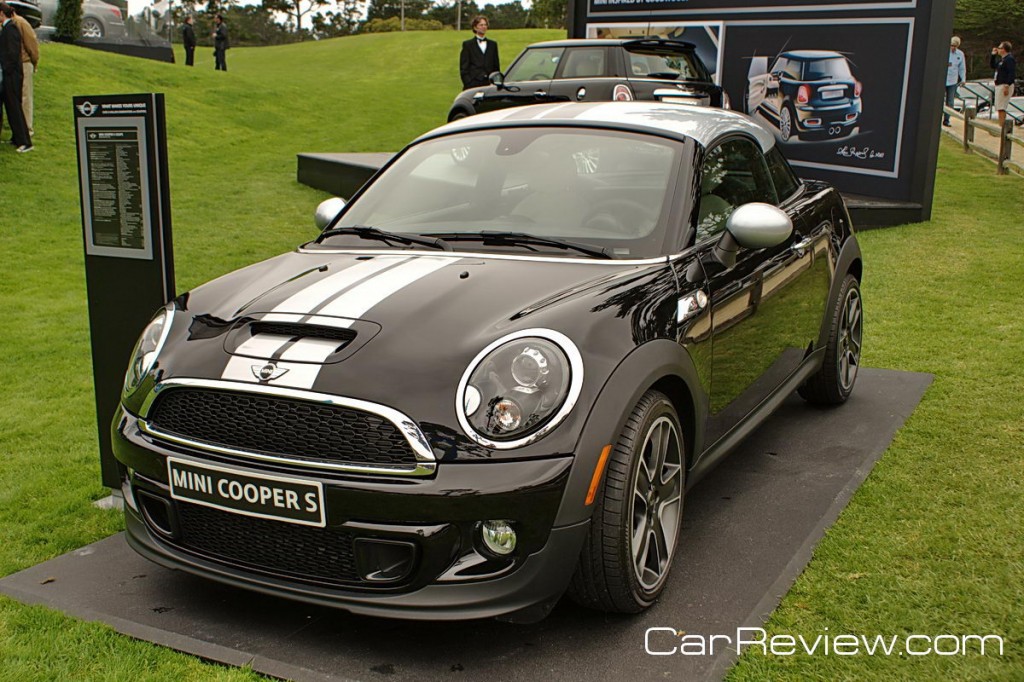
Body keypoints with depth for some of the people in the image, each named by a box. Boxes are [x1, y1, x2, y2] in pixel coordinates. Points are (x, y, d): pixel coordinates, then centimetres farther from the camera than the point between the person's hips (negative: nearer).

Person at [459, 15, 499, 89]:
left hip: (490, 85, 3)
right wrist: (468, 84, -8)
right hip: (474, 84, -3)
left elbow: (496, 66, 16)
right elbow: (463, 68, 2)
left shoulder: (493, 44, 17)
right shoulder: (468, 44, 7)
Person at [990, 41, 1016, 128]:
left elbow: (1012, 74, -21)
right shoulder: (1002, 59, 17)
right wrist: (993, 55, 19)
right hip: (999, 85, 11)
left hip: (1005, 86, -11)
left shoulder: (1009, 59, -14)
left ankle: (1001, 127, -15)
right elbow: (992, 65, 32)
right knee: (999, 107, 14)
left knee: (1001, 107, -13)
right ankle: (1001, 126, 20)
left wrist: (1007, 86, -26)